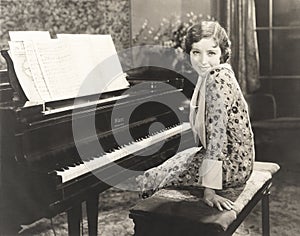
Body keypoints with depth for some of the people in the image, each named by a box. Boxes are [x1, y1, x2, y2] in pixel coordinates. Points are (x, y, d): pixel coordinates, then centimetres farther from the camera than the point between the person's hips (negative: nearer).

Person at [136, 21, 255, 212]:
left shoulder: (218, 80, -25)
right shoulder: (216, 74, 5)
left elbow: (217, 135, -28)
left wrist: (209, 189, -28)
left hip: (229, 166, -9)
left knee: (150, 181, 1)